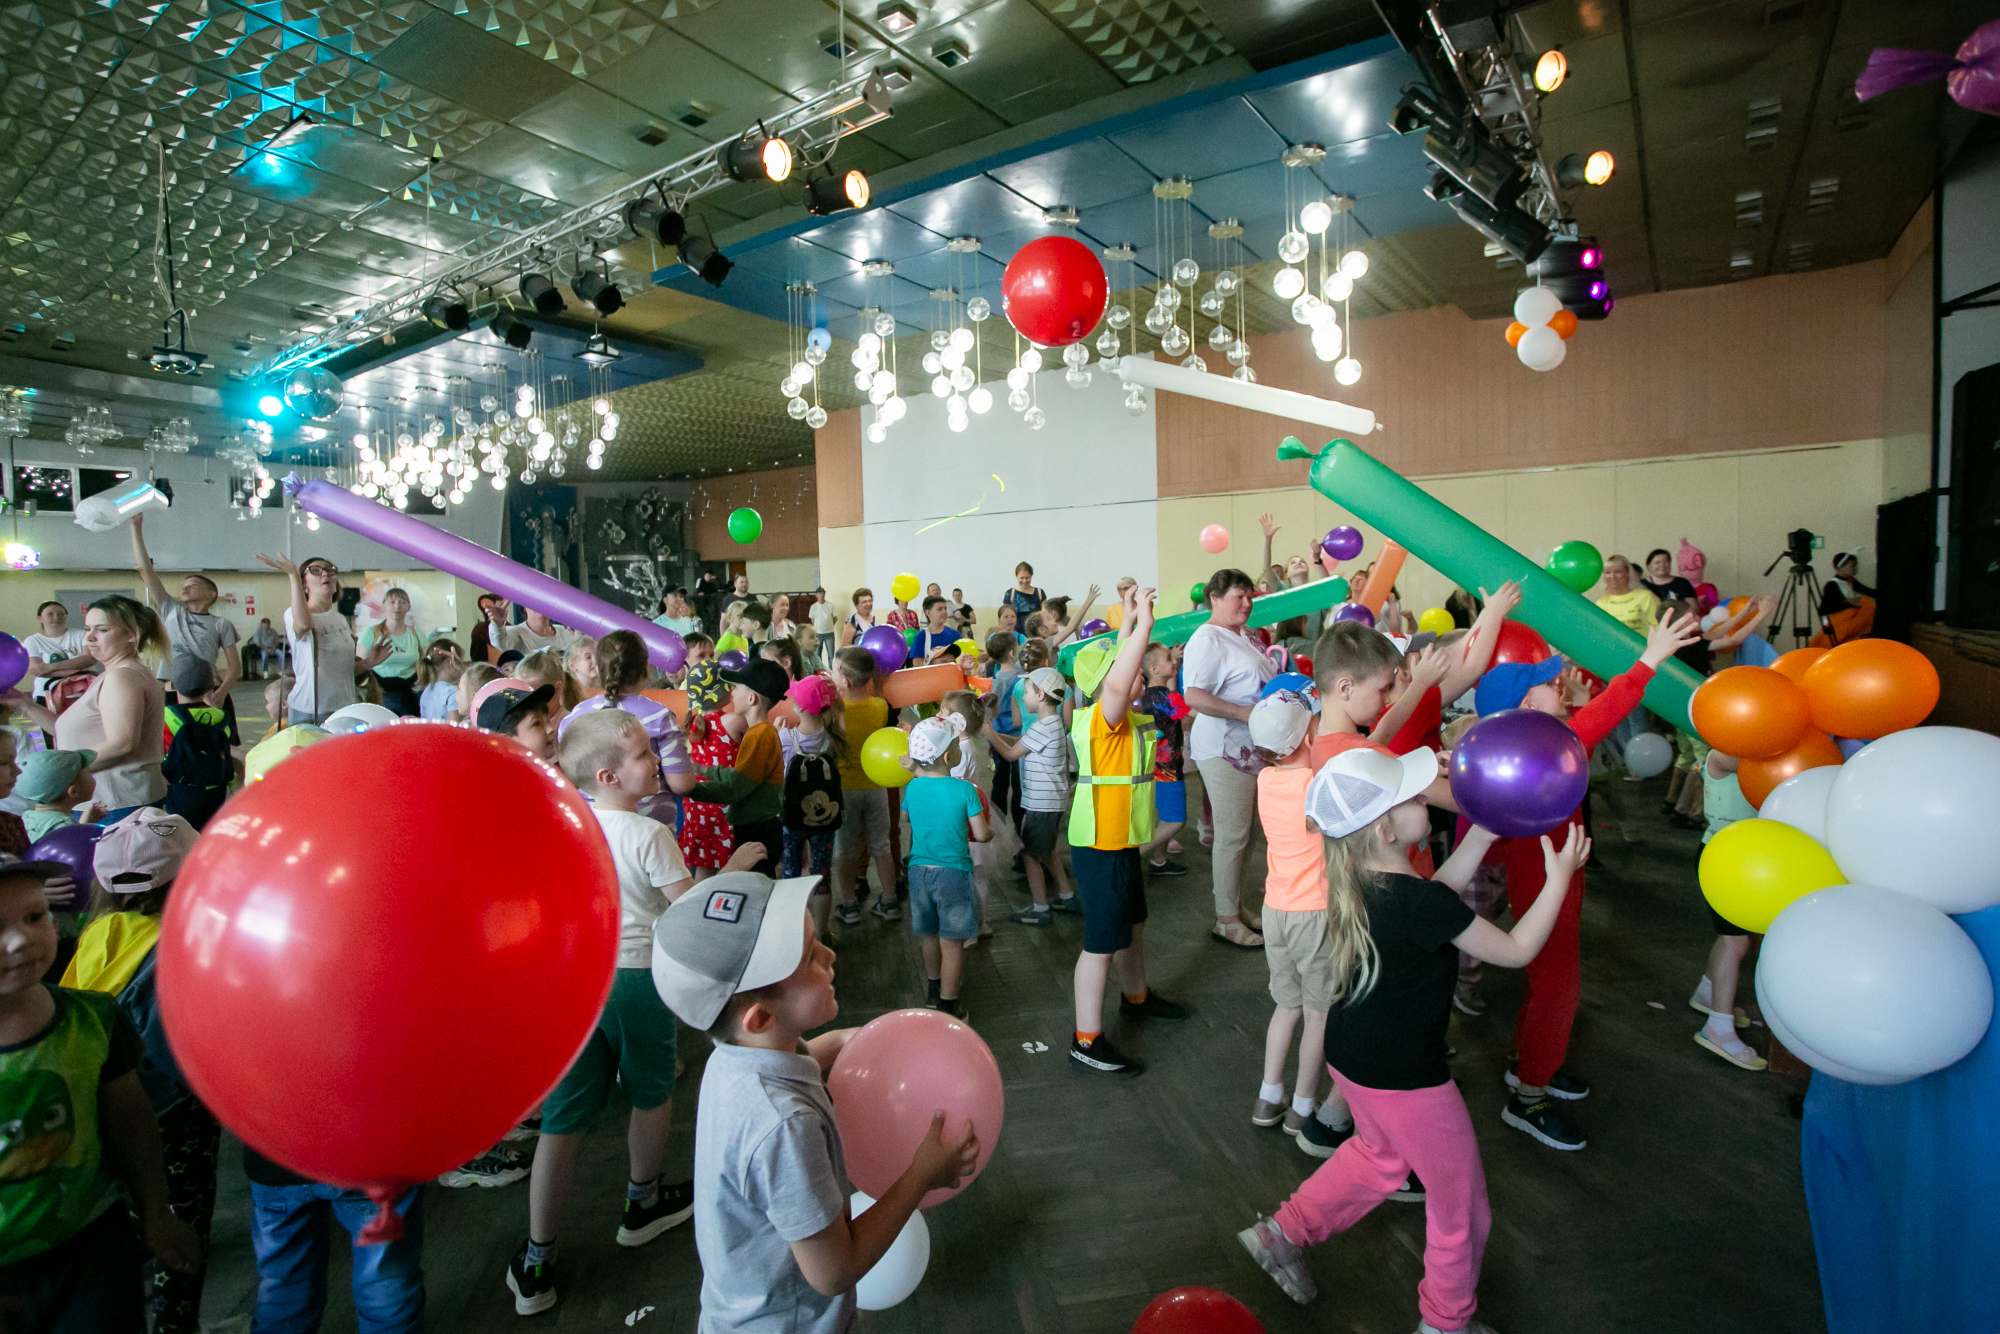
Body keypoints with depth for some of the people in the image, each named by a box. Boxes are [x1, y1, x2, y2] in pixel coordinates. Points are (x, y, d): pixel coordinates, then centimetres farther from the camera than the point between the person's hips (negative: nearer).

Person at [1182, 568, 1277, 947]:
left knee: (1244, 831, 15)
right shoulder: (1207, 639, -14)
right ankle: (1226, 919, 10)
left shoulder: (1247, 637, 16)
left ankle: (1237, 905, 28)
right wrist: (1244, 712, -26)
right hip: (1224, 748, -9)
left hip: (1253, 746, 9)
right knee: (1232, 834, -3)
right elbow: (1194, 696, -25)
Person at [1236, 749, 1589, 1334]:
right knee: (1460, 1202, 19)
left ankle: (1282, 1233, 39)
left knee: (1381, 1153, 34)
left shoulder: (1358, 880, -8)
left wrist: (1487, 829, 6)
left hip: (1351, 1055, 8)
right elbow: (1515, 951, -16)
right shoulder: (1421, 903, -30)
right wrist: (1559, 878, -6)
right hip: (1404, 1077, -8)